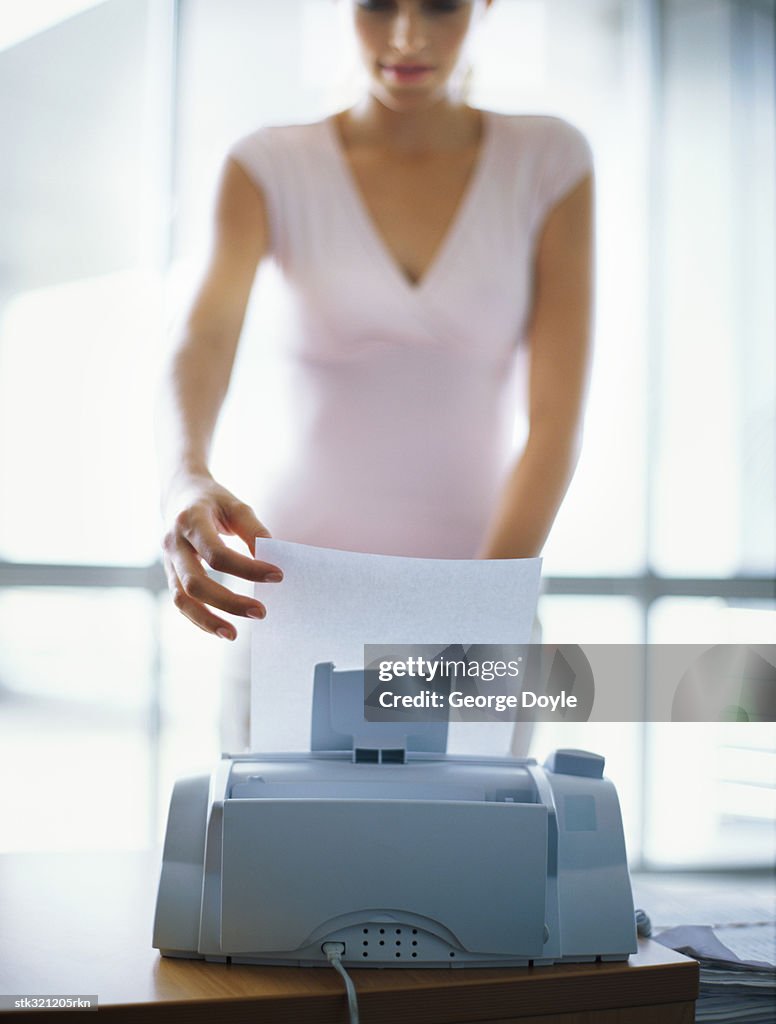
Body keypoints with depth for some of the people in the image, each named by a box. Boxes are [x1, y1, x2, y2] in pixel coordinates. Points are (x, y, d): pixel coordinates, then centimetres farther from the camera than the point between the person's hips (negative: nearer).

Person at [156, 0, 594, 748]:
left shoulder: (548, 162, -1)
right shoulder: (269, 170, -2)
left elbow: (557, 415, -7)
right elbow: (206, 336, -19)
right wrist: (185, 480, -40)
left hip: (482, 562, 1)